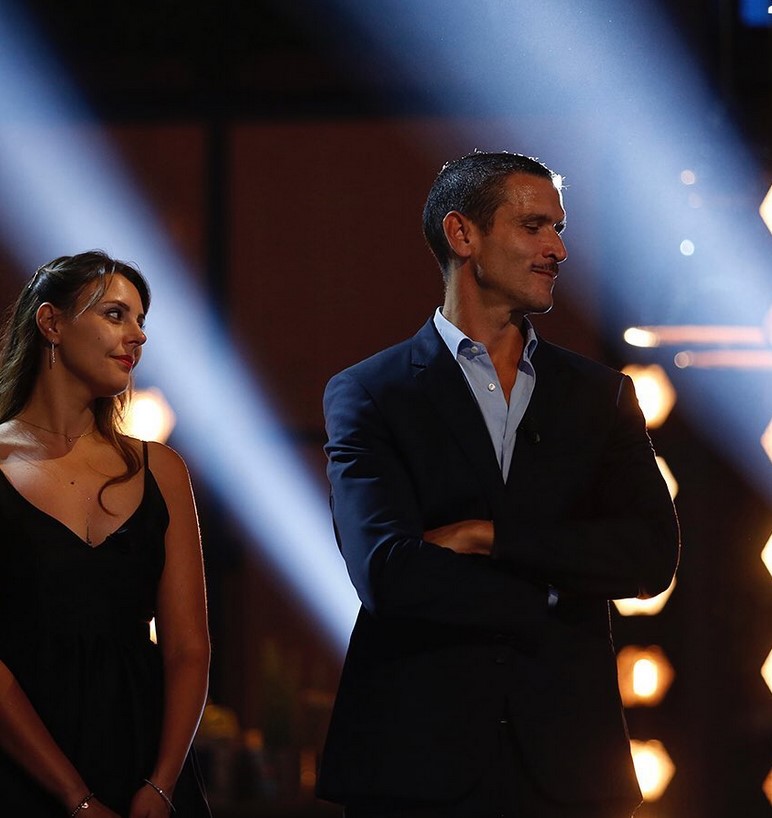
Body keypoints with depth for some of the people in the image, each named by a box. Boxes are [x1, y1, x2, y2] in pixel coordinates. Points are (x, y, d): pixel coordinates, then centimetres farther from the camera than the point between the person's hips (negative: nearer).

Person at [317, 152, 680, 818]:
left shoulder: (600, 396, 12)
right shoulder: (369, 395, 2)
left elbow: (653, 556, -3)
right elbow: (388, 573, -12)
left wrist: (490, 535, -10)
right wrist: (548, 602, -5)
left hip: (566, 762, 3)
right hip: (419, 761, -3)